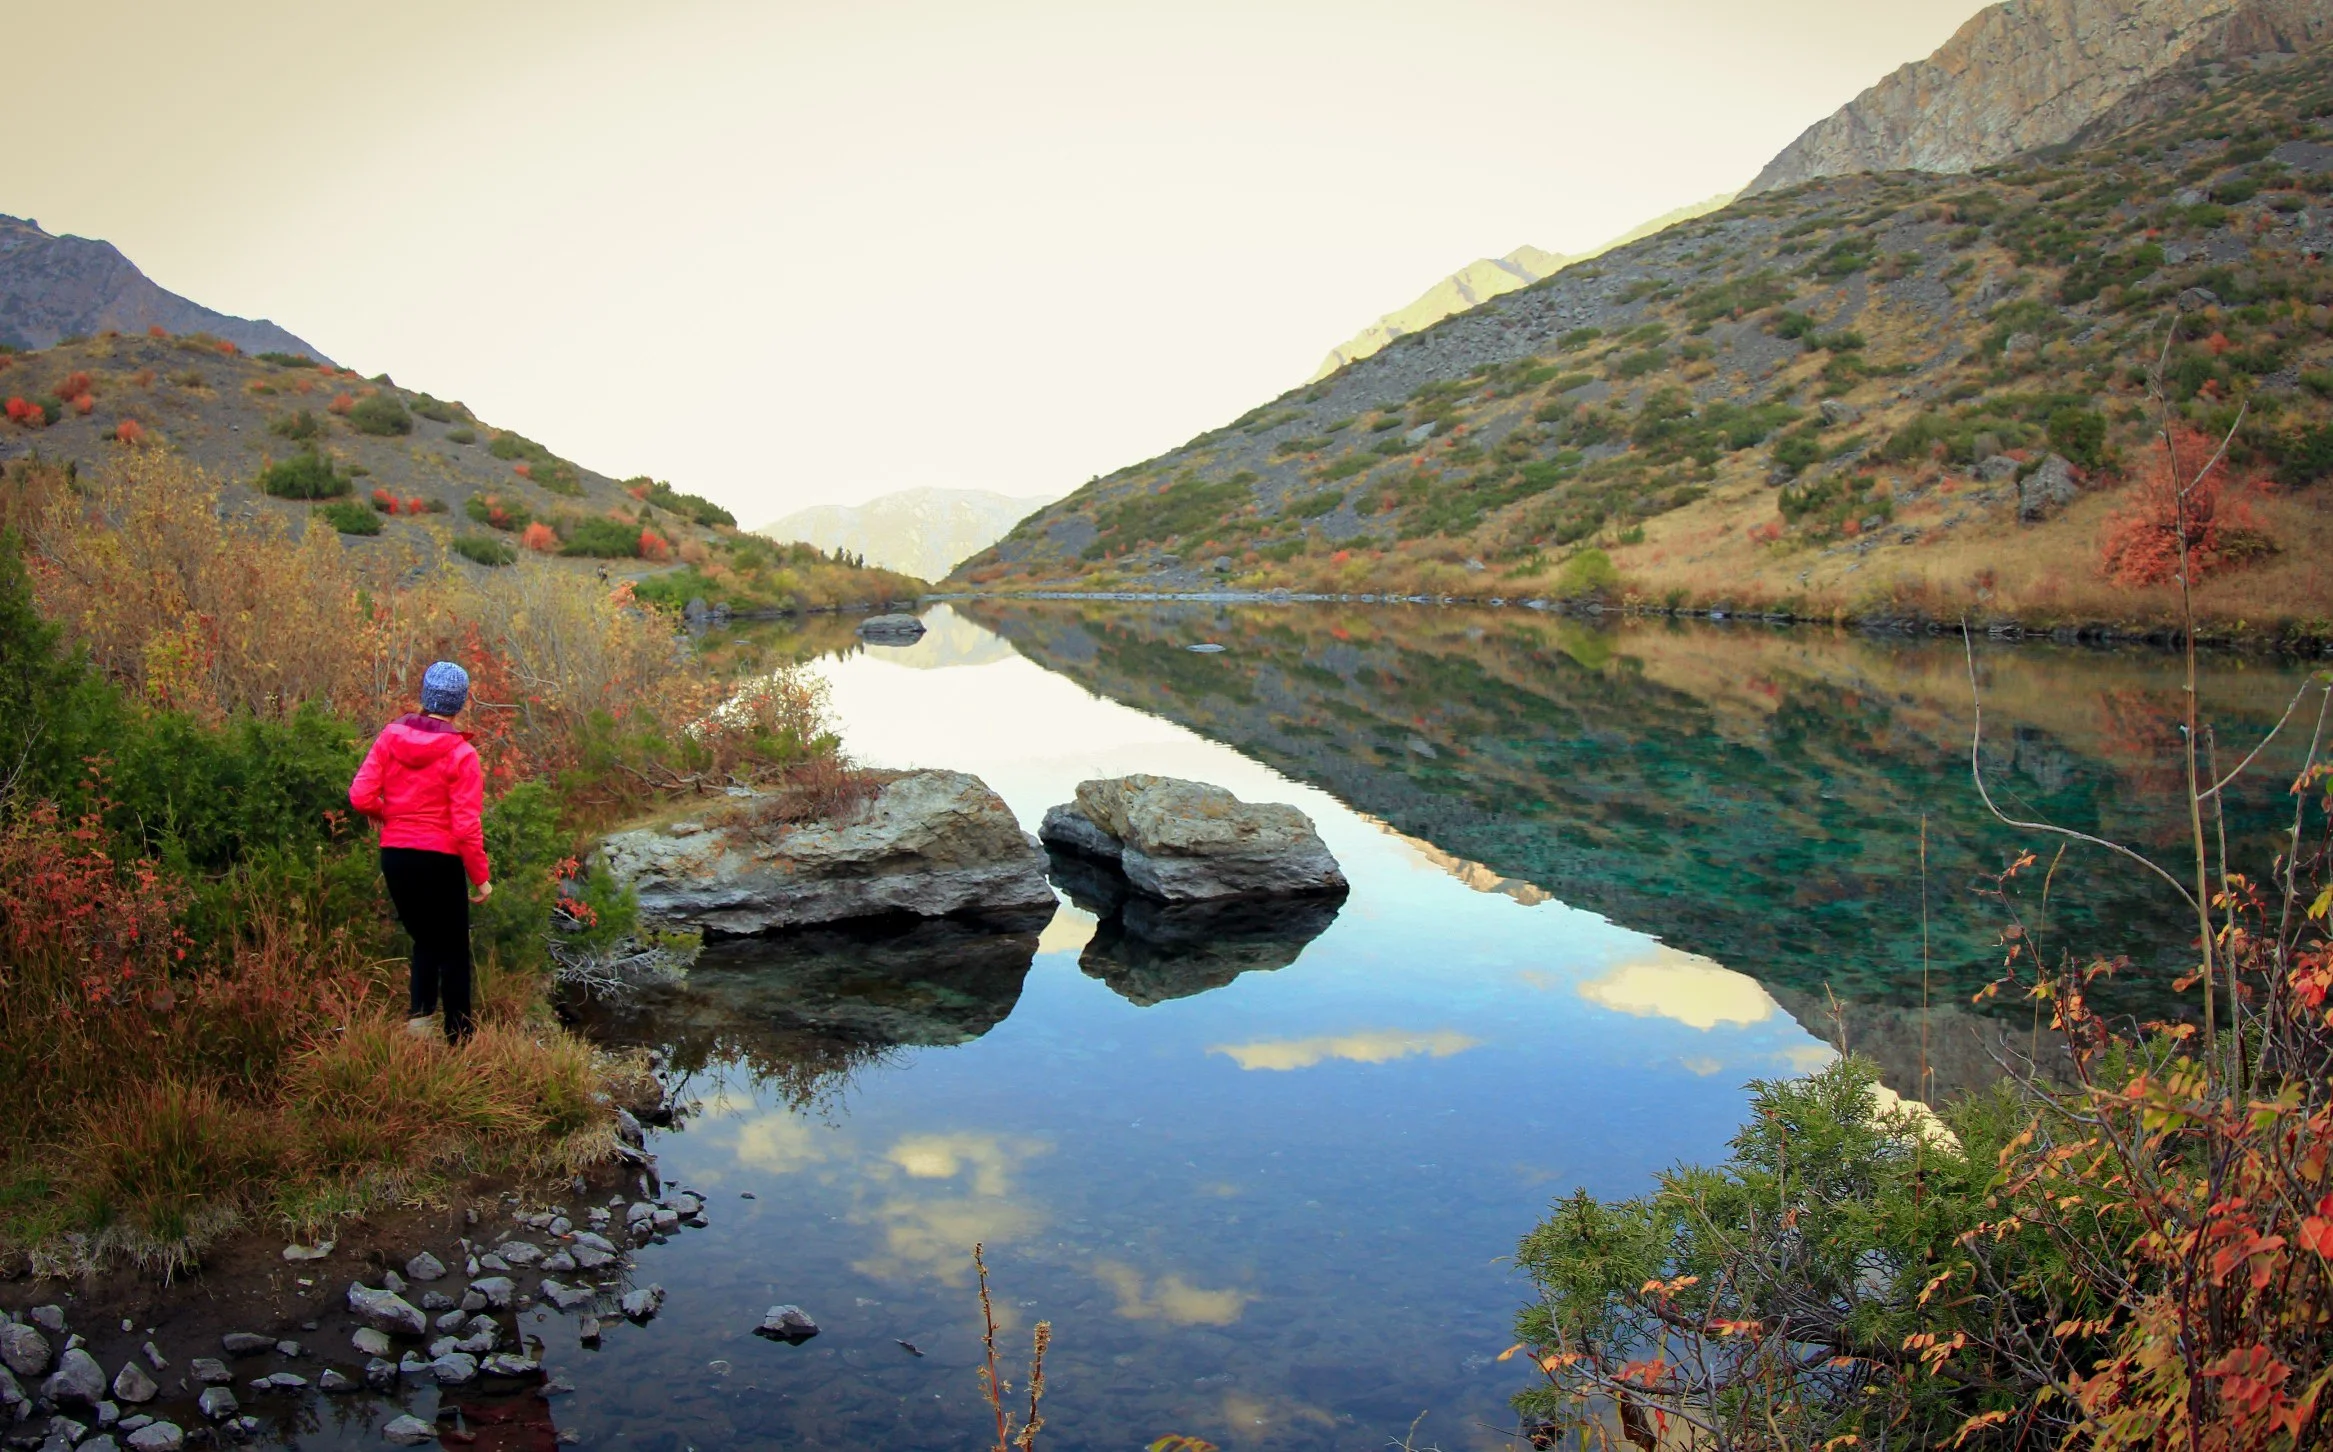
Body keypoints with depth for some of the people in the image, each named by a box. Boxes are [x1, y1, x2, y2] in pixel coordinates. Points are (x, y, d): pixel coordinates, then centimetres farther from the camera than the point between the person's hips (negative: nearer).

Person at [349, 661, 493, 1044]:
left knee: (425, 939, 23)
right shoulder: (461, 754, -14)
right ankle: (458, 1037, 15)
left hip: (394, 854, 4)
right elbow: (467, 826, -14)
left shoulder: (391, 736, -2)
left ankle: (420, 1014, 5)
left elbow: (361, 796, -5)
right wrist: (481, 877, -4)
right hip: (439, 859, -4)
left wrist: (390, 816, 16)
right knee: (453, 949, 11)